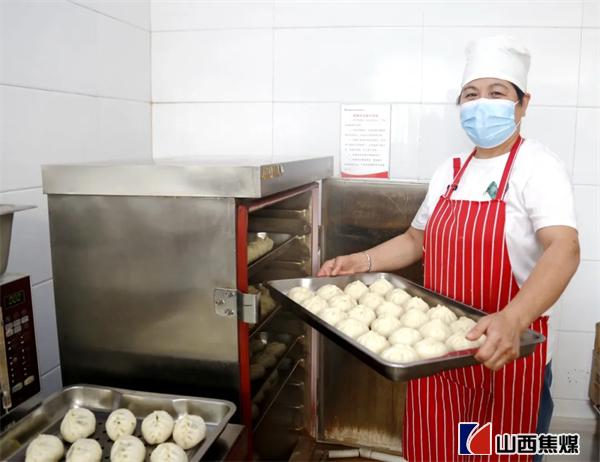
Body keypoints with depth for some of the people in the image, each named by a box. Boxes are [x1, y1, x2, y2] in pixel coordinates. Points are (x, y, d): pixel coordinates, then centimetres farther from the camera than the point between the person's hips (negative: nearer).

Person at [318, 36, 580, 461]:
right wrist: (363, 261, 2)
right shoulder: (449, 172, 7)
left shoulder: (538, 166, -13)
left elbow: (564, 249, -28)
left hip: (507, 356, -5)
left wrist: (512, 320, -45)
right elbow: (416, 240, 17)